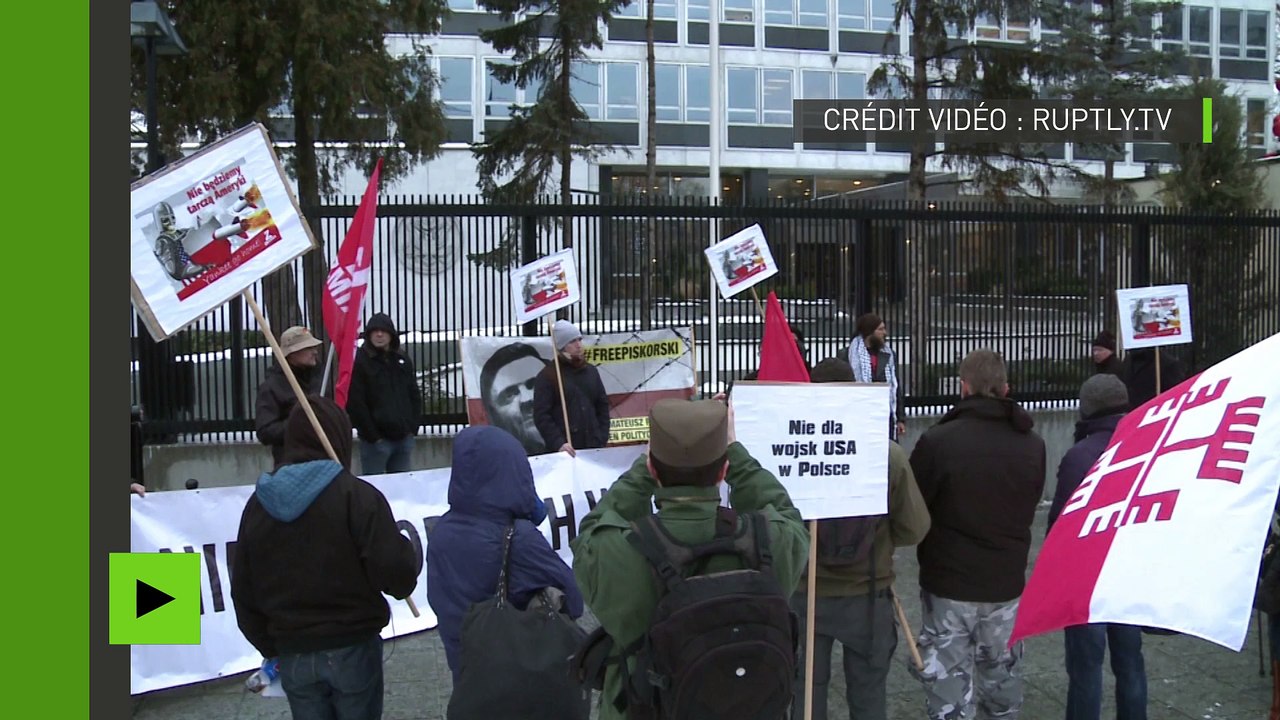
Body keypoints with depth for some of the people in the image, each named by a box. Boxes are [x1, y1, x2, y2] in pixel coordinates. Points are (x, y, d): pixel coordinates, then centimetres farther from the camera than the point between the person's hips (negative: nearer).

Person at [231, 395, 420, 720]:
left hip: (292, 654, 4)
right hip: (352, 648, -3)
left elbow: (244, 594, 8)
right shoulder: (357, 496, -14)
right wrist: (410, 547, 1)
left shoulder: (258, 503, 1)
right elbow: (397, 578, -20)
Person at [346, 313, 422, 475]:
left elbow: (415, 395, 16)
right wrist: (373, 435, -13)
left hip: (404, 437, 6)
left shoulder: (402, 360, 12)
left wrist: (413, 427, 5)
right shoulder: (359, 361, -7)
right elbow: (355, 403, -12)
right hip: (376, 441, -6)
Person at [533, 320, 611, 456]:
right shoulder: (547, 376, -4)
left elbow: (602, 404, 17)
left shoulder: (591, 371, 12)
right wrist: (558, 443, -20)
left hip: (594, 448, 5)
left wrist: (603, 437, 5)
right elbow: (541, 415, -9)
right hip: (562, 451, -5)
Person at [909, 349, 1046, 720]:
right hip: (1007, 583, 4)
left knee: (949, 688, 4)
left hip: (948, 583, -4)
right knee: (1002, 678, 19)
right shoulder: (1032, 445, -2)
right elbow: (1029, 509, 11)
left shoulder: (937, 441, -16)